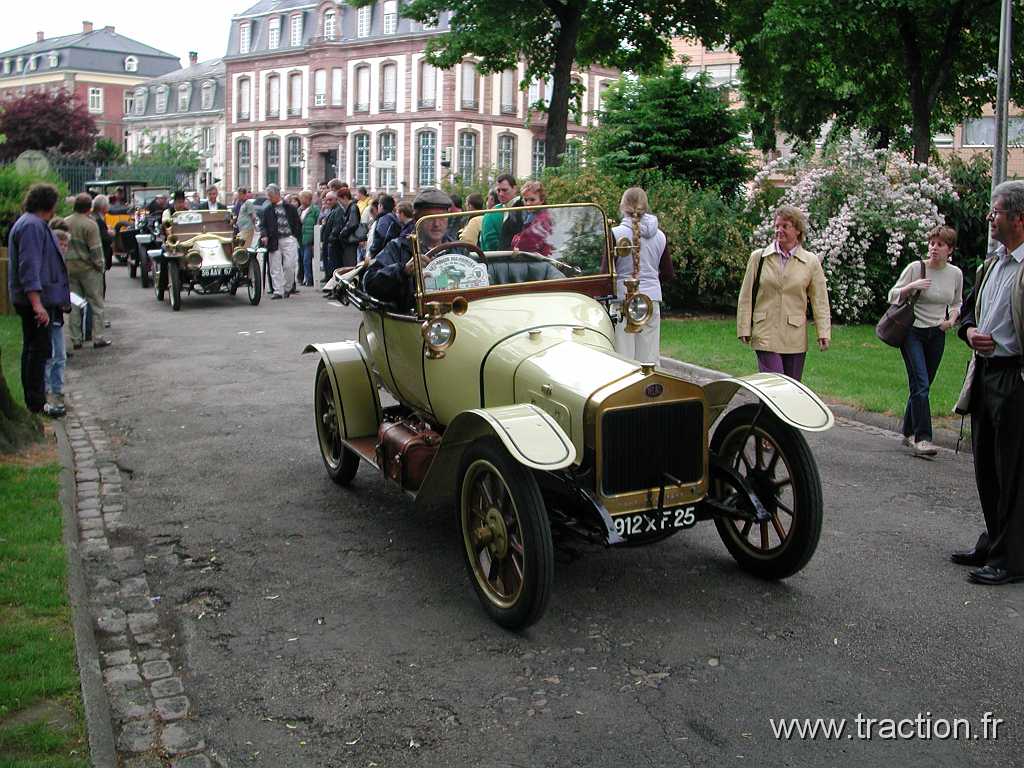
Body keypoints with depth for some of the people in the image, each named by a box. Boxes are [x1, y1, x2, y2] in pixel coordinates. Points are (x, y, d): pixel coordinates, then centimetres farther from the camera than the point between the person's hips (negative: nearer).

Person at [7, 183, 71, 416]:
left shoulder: (34, 224, 17)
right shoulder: (32, 226, -17)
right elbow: (29, 268, -25)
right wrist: (37, 304, -30)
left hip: (38, 300, 11)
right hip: (36, 299, -11)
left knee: (33, 349, 16)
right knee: (39, 349, -7)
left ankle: (34, 400, 26)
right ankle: (36, 404, -3)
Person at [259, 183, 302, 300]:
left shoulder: (290, 208, 5)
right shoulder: (266, 210, 9)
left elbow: (298, 224, 9)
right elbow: (262, 224, 8)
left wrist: (295, 236, 0)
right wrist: (264, 236, -10)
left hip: (289, 239, -2)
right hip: (274, 241, 2)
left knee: (289, 265, -5)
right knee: (275, 268, 0)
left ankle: (288, 288, 14)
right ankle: (278, 291, 4)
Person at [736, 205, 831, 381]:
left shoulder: (811, 262, 4)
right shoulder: (758, 257, 3)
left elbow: (820, 300, 5)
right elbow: (746, 296, 5)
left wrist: (823, 333, -3)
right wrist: (744, 329, 0)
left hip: (795, 338, 1)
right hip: (766, 334, -1)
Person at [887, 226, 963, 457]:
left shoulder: (956, 274, 5)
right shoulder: (915, 268, -7)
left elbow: (957, 303, 19)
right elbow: (893, 296, -1)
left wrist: (952, 320, 0)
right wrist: (911, 287, -19)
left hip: (937, 334, 4)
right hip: (912, 332, -4)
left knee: (922, 385, 8)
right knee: (921, 384, -14)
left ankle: (909, 433, 21)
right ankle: (921, 438, -15)